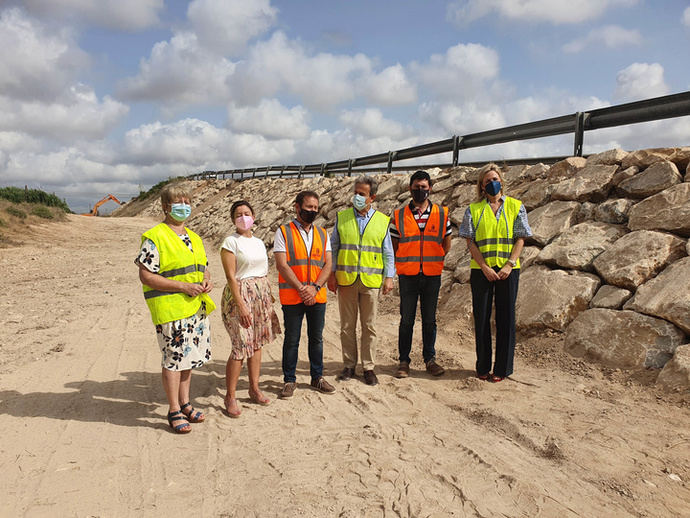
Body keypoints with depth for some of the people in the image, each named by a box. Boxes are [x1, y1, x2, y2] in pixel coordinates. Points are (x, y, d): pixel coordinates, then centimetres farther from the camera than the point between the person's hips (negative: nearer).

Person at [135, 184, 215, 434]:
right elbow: (146, 276, -15)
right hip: (169, 309, -7)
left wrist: (207, 282, 0)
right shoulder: (155, 238, -9)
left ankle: (184, 403, 30)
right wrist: (183, 286, -19)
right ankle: (174, 411, 13)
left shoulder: (194, 238, 15)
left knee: (189, 356, 15)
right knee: (174, 358, -1)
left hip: (196, 307, 7)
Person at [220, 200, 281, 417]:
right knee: (241, 346, -9)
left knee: (257, 343, 12)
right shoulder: (231, 242, -7)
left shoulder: (259, 242, 13)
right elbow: (231, 277, -13)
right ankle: (230, 397, 4)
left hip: (261, 295, 7)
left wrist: (269, 297, 11)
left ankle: (254, 389, 25)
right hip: (240, 295, -7)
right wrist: (241, 305, -18)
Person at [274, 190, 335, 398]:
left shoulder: (322, 233, 10)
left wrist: (314, 288, -10)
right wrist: (301, 289, -15)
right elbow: (282, 265, -10)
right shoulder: (283, 232, -3)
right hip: (292, 296, -4)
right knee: (291, 340, 5)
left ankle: (317, 377, 27)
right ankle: (289, 380, 18)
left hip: (317, 295, 4)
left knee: (316, 338, 12)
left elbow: (328, 264, 4)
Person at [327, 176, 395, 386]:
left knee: (369, 326, 5)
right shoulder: (342, 217, 6)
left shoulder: (382, 221, 5)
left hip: (371, 280, 0)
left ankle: (368, 367, 15)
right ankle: (349, 365, 19)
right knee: (347, 325, 7)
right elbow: (333, 247, 9)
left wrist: (389, 277, -1)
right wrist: (331, 274, 2)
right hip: (345, 280, 1)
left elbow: (388, 252, 7)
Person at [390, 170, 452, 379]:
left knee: (430, 320, 9)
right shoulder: (399, 216, 3)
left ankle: (430, 359, 20)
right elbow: (393, 245, 8)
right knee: (406, 320, 4)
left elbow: (446, 244, 13)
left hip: (432, 275, 1)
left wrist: (435, 261, 6)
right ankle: (404, 361, 13)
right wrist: (402, 266, 0)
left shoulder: (442, 214, 5)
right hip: (407, 275, -1)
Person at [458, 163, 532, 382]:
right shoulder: (473, 209, 5)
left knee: (506, 318, 3)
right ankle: (483, 367, 17)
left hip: (508, 270, 0)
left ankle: (502, 368, 14)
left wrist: (509, 265, -11)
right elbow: (470, 242, 0)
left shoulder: (516, 206, 7)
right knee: (481, 318, 4)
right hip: (481, 270, 0)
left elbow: (520, 239, 2)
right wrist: (485, 267, -11)